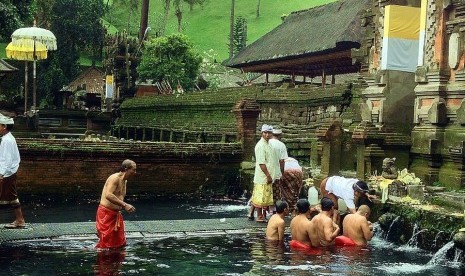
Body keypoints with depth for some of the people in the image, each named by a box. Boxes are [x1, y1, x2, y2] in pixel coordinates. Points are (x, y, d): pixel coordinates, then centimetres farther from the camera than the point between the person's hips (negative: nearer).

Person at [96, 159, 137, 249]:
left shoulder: (124, 181, 15)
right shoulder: (115, 178, -15)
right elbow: (108, 195, -30)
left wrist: (127, 207, 11)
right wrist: (124, 205, -32)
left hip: (116, 214, 9)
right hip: (106, 214, -9)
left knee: (121, 243, 10)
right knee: (106, 244, -5)